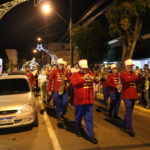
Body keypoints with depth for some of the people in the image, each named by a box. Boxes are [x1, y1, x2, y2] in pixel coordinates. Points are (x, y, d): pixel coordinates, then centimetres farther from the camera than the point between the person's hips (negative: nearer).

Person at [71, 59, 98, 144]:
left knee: (89, 118, 3)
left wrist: (93, 78, -17)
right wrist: (83, 79, -25)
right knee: (78, 117, 15)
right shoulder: (75, 75, -2)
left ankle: (90, 135, 7)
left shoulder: (89, 74, 10)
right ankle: (78, 130, 37)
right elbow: (74, 83, -19)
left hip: (89, 100, 2)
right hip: (79, 100, -2)